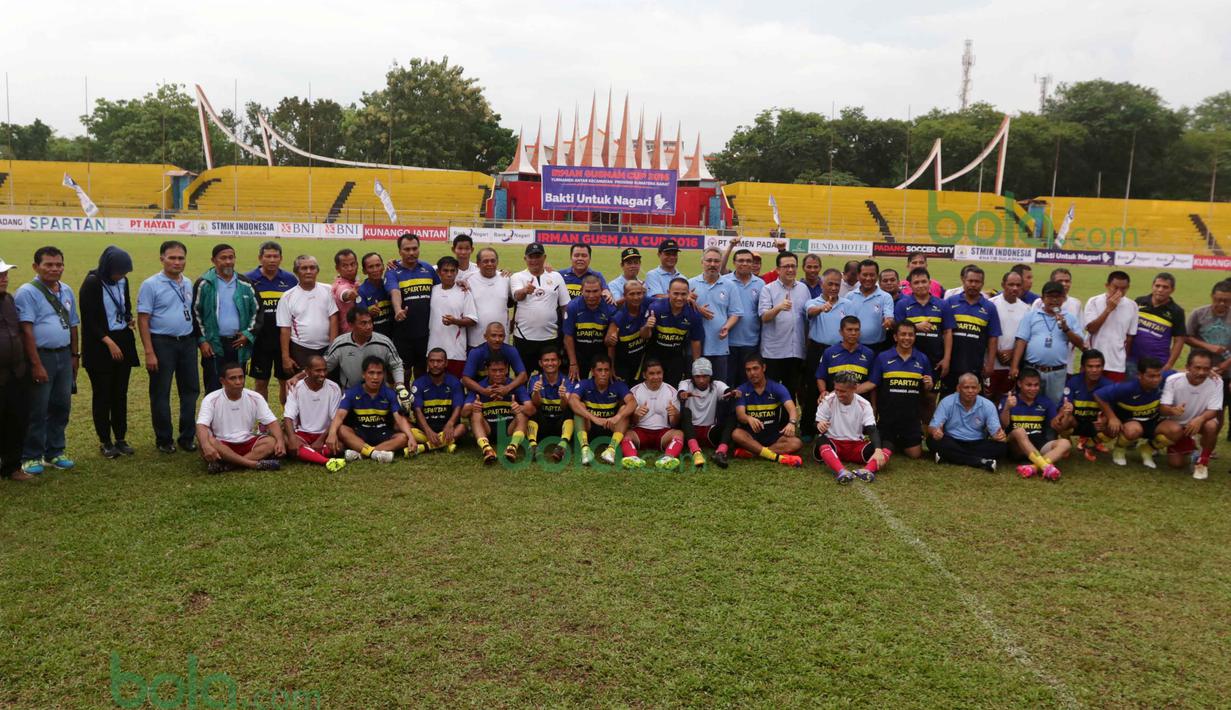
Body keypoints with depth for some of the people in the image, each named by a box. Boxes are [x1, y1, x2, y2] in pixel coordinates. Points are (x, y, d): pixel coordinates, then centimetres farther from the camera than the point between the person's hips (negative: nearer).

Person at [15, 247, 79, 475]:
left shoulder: (67, 291, 11)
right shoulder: (27, 292, -10)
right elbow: (26, 330, -15)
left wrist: (75, 355, 15)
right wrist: (36, 364, -18)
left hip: (64, 356, 6)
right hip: (41, 356, -6)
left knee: (61, 407, 11)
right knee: (37, 410, 0)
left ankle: (54, 452, 24)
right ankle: (31, 457, 12)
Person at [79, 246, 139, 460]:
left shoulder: (122, 281, 5)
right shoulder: (92, 283, -12)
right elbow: (89, 319, -12)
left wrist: (129, 319, 0)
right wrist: (109, 342, -15)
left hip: (123, 342, 5)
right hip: (99, 346, -5)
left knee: (120, 393, 9)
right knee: (102, 394, 2)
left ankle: (121, 438, 17)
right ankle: (105, 442, 11)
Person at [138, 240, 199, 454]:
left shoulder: (188, 284, 10)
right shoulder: (151, 285, -7)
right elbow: (143, 320, -9)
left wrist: (198, 340, 7)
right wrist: (149, 352, -14)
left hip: (187, 342, 5)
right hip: (162, 343, -5)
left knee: (190, 390, 9)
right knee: (160, 394, 4)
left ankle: (187, 437, 19)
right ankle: (164, 440, 14)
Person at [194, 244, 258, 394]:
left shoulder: (245, 285, 7)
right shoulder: (203, 284, -2)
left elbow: (257, 310, 13)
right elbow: (195, 313, 0)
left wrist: (248, 334, 1)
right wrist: (201, 340, -5)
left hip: (238, 344, 3)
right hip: (213, 346, -3)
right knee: (213, 390, -1)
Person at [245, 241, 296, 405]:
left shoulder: (290, 280, 2)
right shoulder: (249, 279, -1)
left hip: (284, 340, 1)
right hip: (259, 340, -1)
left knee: (287, 381, 9)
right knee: (260, 383, 9)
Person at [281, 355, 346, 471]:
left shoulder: (333, 388, -5)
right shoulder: (296, 388, -6)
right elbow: (288, 417, -15)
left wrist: (321, 440, -19)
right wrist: (292, 438, -33)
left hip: (324, 434, 0)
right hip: (301, 434, 0)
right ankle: (327, 461, -48)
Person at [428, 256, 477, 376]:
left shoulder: (464, 293, -3)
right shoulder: (432, 290, 8)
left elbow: (472, 320, -6)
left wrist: (454, 321, -20)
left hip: (456, 351, -3)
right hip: (434, 349, 3)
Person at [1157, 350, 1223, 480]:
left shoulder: (1216, 382, -20)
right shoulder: (1173, 380, -23)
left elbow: (1213, 410, -22)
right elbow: (1162, 407, -25)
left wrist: (1200, 419, -45)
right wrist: (1172, 410, -50)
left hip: (1199, 422, 1)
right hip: (1176, 423, -1)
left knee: (1211, 426, -36)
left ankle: (1202, 462, -10)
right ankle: (1187, 447, 18)